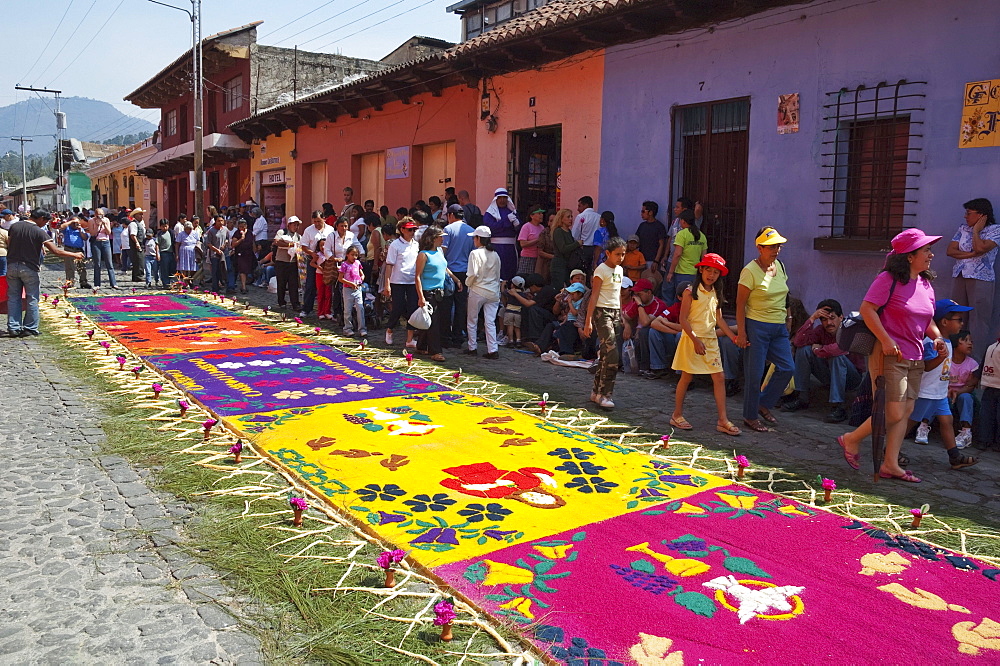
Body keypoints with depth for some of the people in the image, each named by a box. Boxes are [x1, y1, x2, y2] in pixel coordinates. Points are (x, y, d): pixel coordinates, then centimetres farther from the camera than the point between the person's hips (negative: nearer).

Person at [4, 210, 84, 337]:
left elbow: (8, 245, 11)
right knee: (32, 299, 6)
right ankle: (30, 328, 9)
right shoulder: (39, 232, -12)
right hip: (29, 268, -5)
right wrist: (75, 255, -9)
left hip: (12, 266, 5)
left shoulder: (14, 226, 4)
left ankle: (13, 328, 12)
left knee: (13, 298, 11)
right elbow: (56, 251, -17)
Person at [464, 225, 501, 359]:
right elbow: (498, 275, 11)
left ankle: (472, 348, 18)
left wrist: (468, 283, 2)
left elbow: (473, 274, -17)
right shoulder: (495, 255, 7)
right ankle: (493, 350, -3)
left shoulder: (475, 253, -11)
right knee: (490, 322, 4)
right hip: (493, 292, 5)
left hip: (478, 291, -5)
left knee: (472, 321, 12)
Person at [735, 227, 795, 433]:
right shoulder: (750, 271, -12)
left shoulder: (779, 266, 9)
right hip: (756, 327, -7)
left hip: (779, 327, 7)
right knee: (754, 374, -1)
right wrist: (741, 332, -15)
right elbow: (740, 304, -12)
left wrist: (786, 319, 18)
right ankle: (750, 416, 12)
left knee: (787, 368, 3)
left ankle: (764, 404, 22)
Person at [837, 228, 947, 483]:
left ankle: (890, 464, 14)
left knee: (906, 411, 6)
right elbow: (867, 308, -17)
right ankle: (851, 440, 12)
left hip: (915, 359, 8)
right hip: (890, 355, -8)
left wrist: (937, 337, 3)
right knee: (894, 412, -9)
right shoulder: (889, 279, -10)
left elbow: (928, 320, 23)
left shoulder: (926, 284, 14)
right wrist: (885, 340, -24)